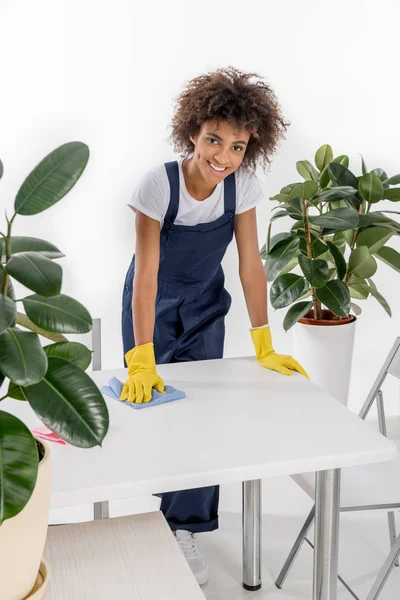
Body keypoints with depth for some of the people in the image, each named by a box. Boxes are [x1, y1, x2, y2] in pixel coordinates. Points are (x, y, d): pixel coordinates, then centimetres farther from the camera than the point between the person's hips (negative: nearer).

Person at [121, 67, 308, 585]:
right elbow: (145, 274, -30)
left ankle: (186, 526, 15)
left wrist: (265, 347, -16)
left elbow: (250, 265, -13)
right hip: (154, 307, -2)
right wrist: (141, 361, -35)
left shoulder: (242, 186, -18)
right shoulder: (158, 184, -28)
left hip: (204, 309, 3)